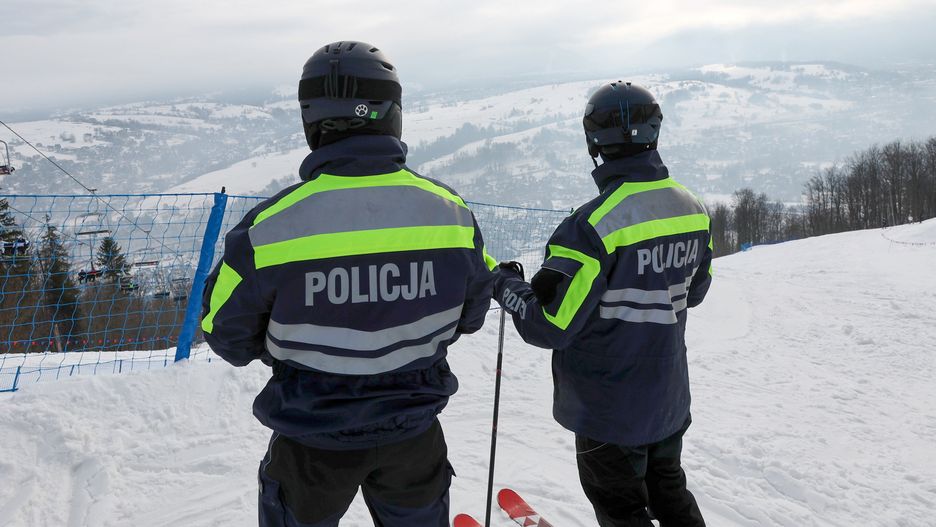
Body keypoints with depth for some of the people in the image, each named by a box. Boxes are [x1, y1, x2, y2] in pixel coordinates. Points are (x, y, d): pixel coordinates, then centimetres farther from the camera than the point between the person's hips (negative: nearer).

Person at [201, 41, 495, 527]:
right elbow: (470, 313, 3)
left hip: (311, 441, -2)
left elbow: (227, 334, -7)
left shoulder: (270, 226, -22)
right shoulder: (450, 212, -13)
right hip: (414, 432, 2)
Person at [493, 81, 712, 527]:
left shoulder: (595, 223, -28)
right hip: (670, 400, 7)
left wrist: (505, 285, -8)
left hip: (610, 411, -6)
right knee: (668, 491, 28)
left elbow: (547, 325, -25)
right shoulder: (692, 210, -4)